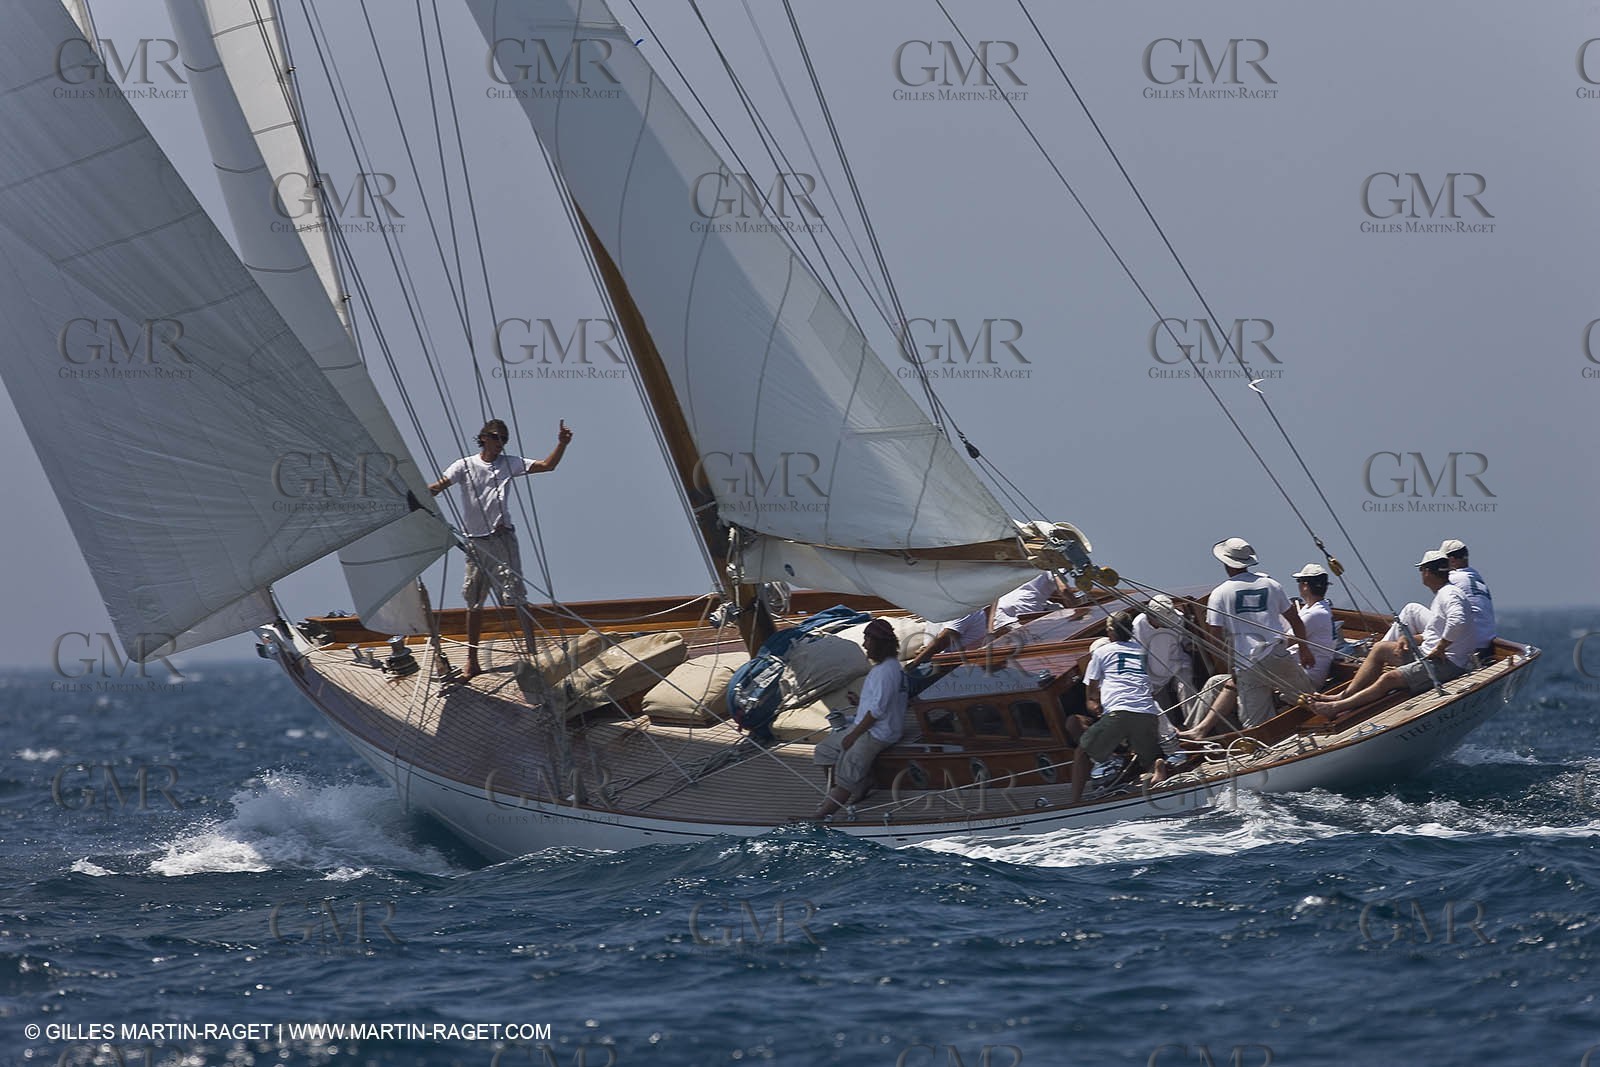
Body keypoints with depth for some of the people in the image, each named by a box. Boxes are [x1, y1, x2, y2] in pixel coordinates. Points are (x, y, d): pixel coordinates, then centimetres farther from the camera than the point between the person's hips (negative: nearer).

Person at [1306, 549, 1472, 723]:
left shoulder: (1449, 594, -16)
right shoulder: (1442, 594, 19)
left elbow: (1458, 622, -37)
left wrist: (1439, 649, -25)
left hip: (1448, 664, -11)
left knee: (1389, 678, -20)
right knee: (1380, 649, 9)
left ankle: (1336, 708, -20)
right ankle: (1345, 696, 3)